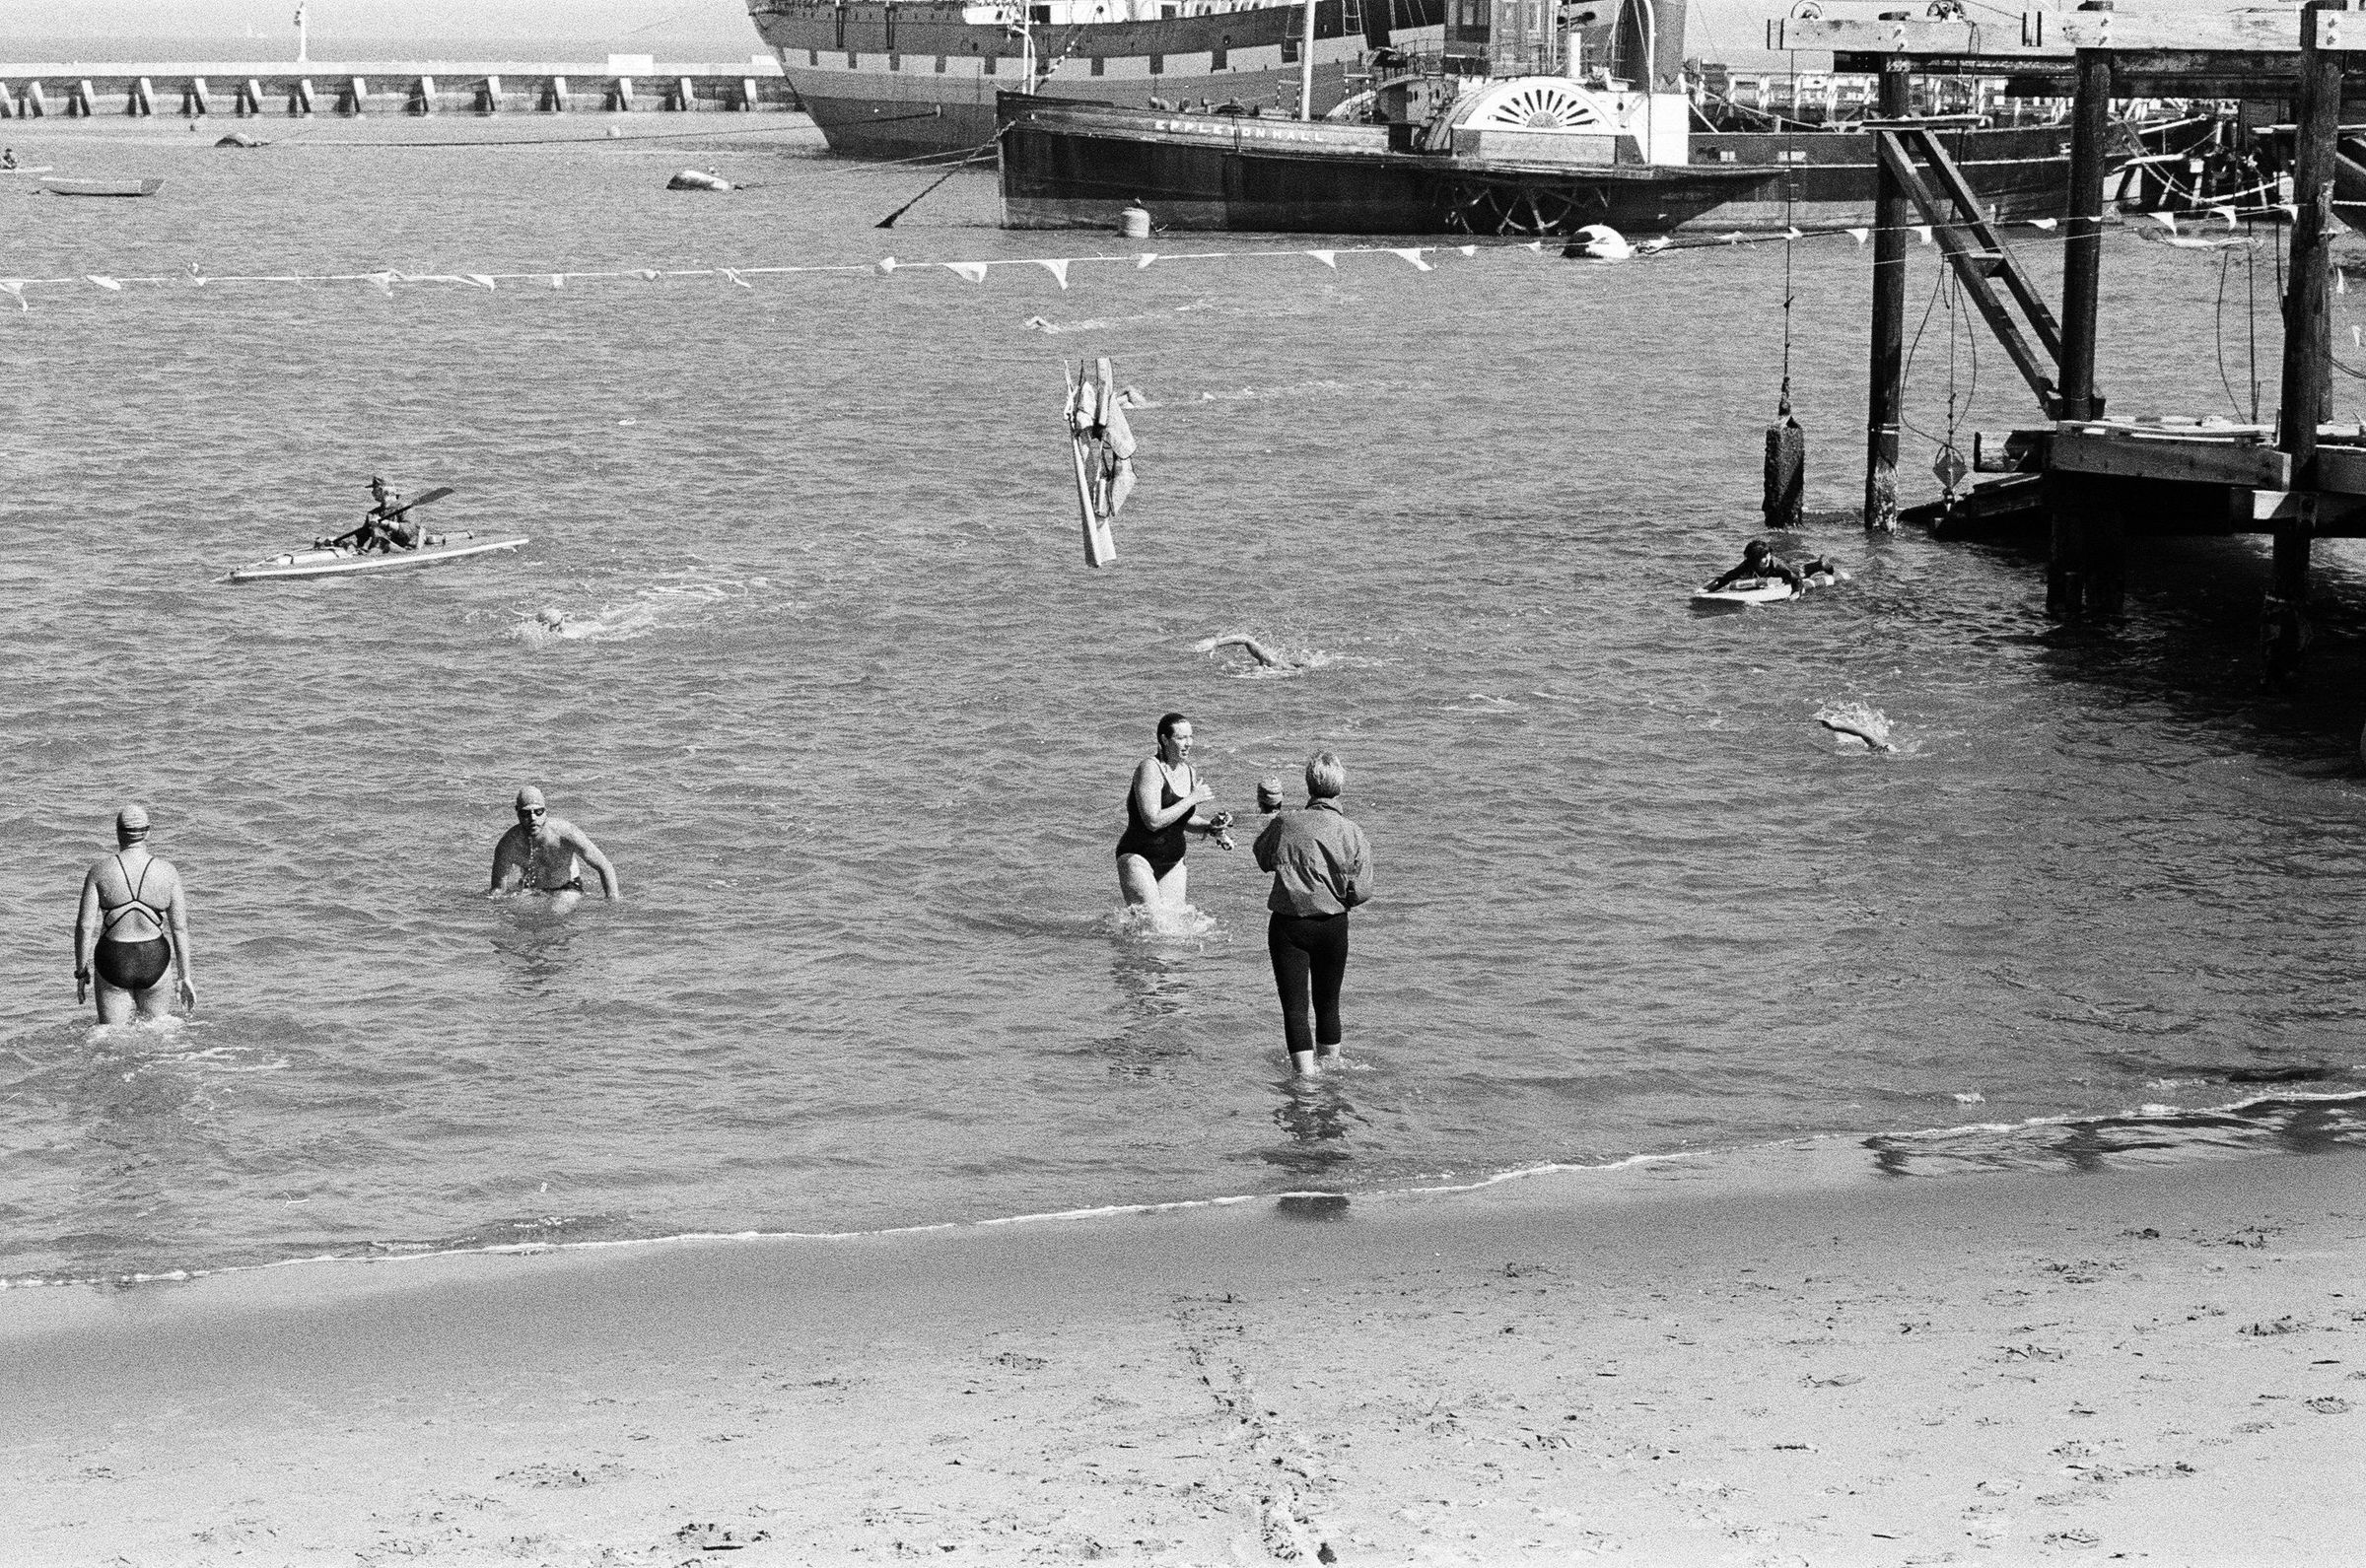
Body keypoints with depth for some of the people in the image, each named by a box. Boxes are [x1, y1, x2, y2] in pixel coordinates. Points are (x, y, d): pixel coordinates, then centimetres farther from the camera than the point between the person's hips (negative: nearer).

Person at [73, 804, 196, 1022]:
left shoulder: (99, 871, -5)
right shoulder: (167, 871, -3)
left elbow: (85, 925, -5)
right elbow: (180, 927, -1)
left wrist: (81, 971, 6)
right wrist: (185, 976, 7)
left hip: (113, 963, 0)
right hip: (155, 961, 0)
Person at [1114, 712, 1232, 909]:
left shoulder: (1189, 773, 7)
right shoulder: (1150, 768, -15)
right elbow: (1153, 821, -24)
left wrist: (1209, 826, 2)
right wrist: (1192, 799, -18)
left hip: (1172, 864, 7)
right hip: (1137, 858, -7)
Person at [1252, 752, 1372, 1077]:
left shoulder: (1284, 824, -10)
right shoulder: (1353, 834, -9)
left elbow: (1263, 859, 10)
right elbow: (1359, 893, -8)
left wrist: (1272, 812, 18)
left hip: (1287, 925, -1)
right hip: (1332, 927, 1)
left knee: (1294, 1005, 2)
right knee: (1328, 1002, 19)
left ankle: (1305, 1072, -5)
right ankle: (1328, 1064, 32)